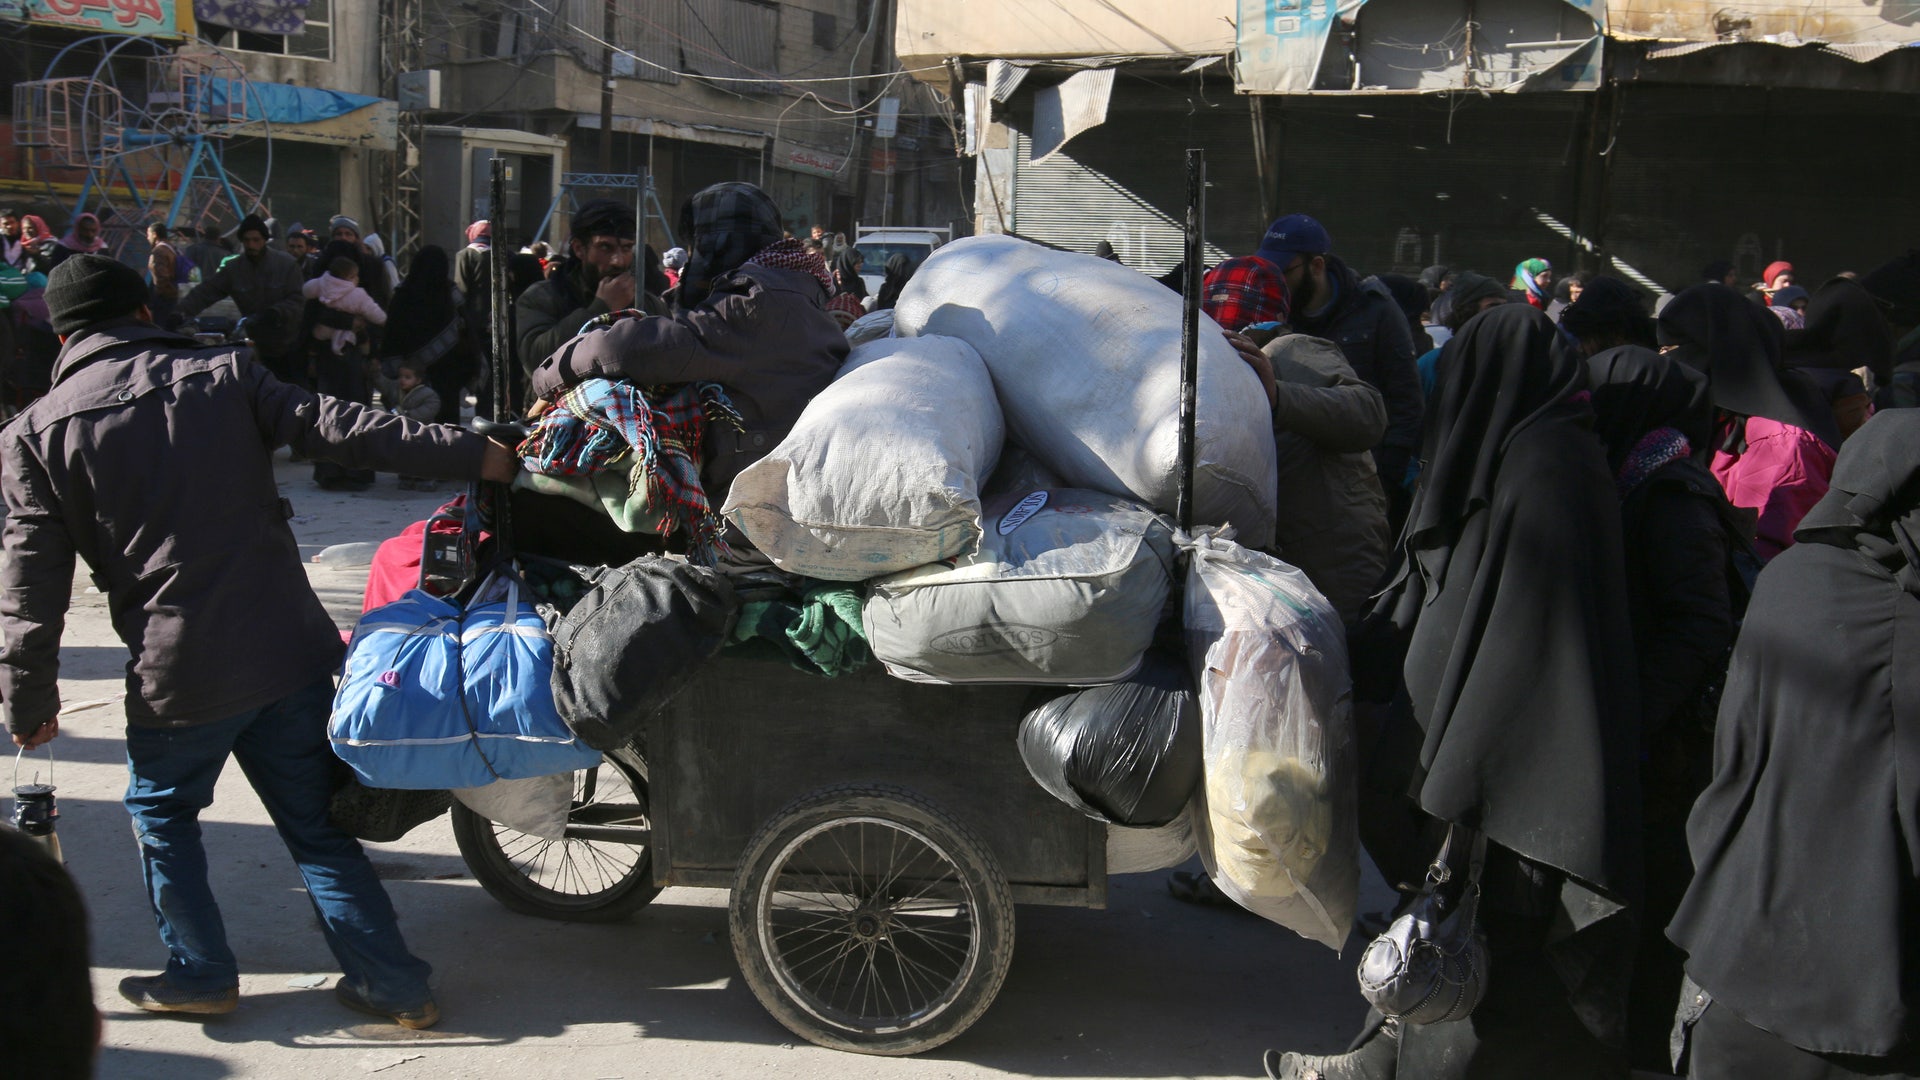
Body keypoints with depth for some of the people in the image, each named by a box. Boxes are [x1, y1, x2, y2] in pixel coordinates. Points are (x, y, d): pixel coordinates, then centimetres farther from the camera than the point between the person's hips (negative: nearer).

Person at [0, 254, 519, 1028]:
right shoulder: (223, 377, 2)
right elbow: (339, 429, -5)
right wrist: (472, 455, -3)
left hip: (178, 675, -2)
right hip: (291, 650, 2)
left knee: (161, 813, 23)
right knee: (316, 822, 13)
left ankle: (200, 974, 30)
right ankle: (393, 983, 14)